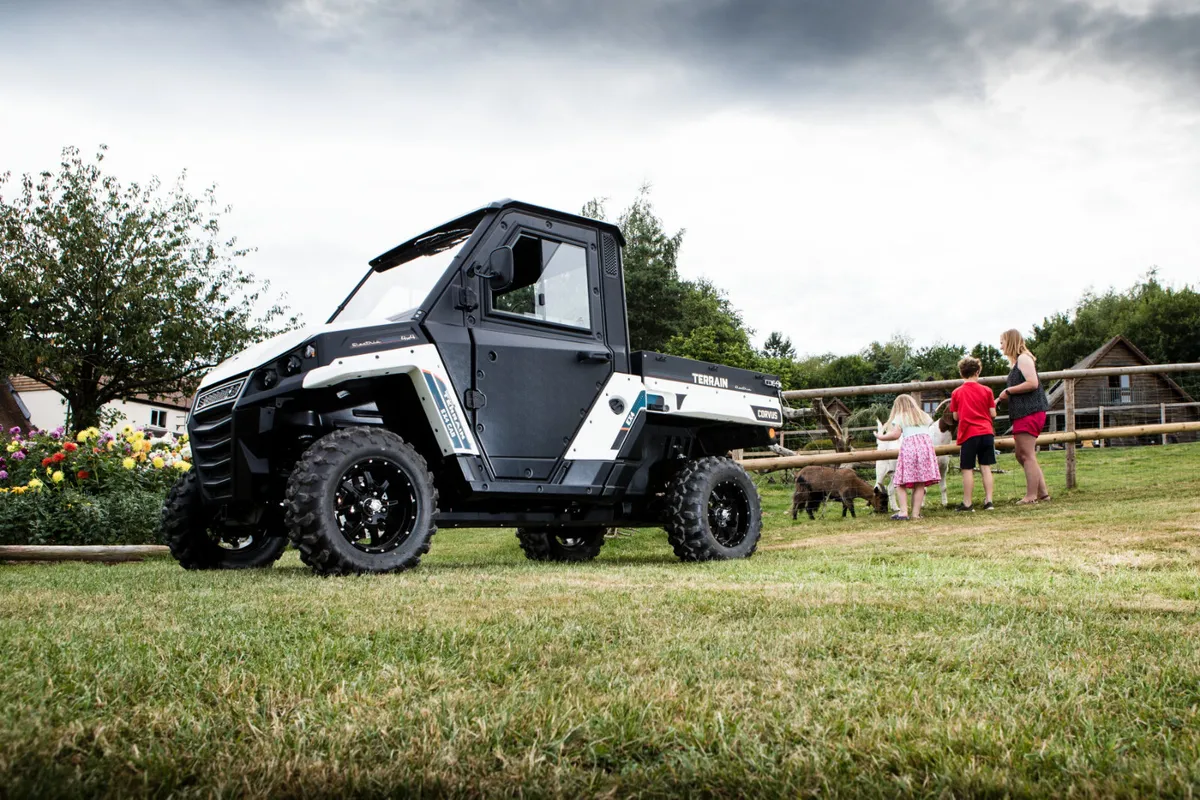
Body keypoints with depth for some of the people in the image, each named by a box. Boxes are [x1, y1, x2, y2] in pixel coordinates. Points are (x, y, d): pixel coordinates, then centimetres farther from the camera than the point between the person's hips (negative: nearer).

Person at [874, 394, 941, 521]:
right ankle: (916, 513, -1)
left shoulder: (900, 417, 12)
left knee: (902, 483, -1)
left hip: (909, 446, -4)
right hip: (926, 444, 4)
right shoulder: (924, 416, 27)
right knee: (920, 484, 3)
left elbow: (896, 434, -2)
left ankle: (903, 512, -11)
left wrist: (881, 437, 9)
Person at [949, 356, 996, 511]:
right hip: (986, 432, 2)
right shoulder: (986, 390, 2)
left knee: (967, 469, 2)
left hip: (968, 434, -2)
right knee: (986, 467, 7)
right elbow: (993, 414, 2)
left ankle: (968, 503, 4)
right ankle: (988, 501, 5)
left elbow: (956, 416, 4)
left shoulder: (956, 393, 0)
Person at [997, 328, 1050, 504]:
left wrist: (1008, 391, -13)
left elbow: (1032, 383, -22)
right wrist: (1002, 398, 15)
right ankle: (1043, 493, 13)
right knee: (1022, 455, 11)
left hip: (1029, 412, -10)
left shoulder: (1023, 358, -9)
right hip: (1023, 413, 10)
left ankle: (1031, 496, -6)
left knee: (1027, 455, -8)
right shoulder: (1018, 361, 21)